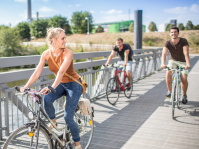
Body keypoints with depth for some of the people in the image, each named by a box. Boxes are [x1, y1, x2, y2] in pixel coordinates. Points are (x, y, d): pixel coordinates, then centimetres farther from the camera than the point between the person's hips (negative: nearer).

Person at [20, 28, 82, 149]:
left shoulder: (68, 53, -22)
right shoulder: (46, 54, -9)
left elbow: (61, 72, -36)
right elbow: (37, 73, -13)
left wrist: (52, 87, -49)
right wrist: (26, 86, -24)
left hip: (73, 85, -4)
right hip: (61, 84, 4)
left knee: (68, 118, -9)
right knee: (47, 99, -27)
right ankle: (53, 122, 2)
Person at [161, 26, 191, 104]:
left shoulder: (183, 41, -19)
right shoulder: (168, 43, -14)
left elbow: (186, 53, -30)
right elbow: (164, 53, -27)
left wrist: (188, 64, -46)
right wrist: (163, 63, -46)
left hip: (182, 62, -1)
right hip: (173, 61, 2)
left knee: (184, 78, -16)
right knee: (168, 73, -26)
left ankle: (184, 95, 9)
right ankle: (169, 91, -7)